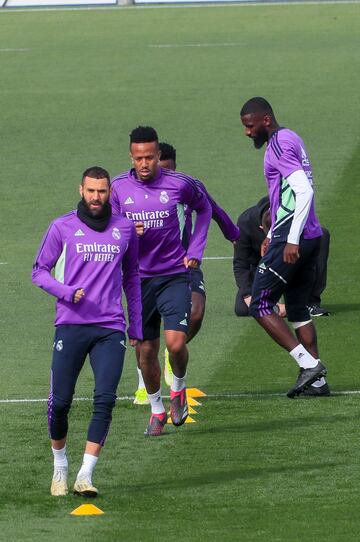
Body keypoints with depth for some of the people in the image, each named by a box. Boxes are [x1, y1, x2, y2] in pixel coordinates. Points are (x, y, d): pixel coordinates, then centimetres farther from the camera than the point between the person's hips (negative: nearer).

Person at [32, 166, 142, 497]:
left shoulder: (125, 229, 11)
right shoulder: (63, 227, 4)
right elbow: (39, 271, 8)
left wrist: (136, 327, 18)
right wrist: (66, 292, -11)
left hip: (110, 329, 1)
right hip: (71, 325, -1)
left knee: (105, 400, -13)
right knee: (60, 401, -2)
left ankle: (86, 475, -12)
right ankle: (60, 466, 21)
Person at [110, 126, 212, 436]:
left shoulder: (179, 184, -7)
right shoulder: (119, 187, -3)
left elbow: (203, 208, 14)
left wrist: (195, 251, 6)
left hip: (175, 276, -2)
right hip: (139, 279, 2)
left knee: (176, 343, -15)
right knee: (147, 350, 5)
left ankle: (179, 390, 16)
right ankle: (157, 410, 25)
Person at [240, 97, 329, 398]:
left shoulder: (280, 145, -14)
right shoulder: (291, 139, 17)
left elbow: (303, 191, -24)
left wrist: (292, 240, -26)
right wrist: (273, 234, 29)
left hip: (292, 240, -10)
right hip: (311, 237, 10)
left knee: (260, 305, -5)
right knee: (298, 309, 14)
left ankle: (308, 363, -10)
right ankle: (317, 378, 13)